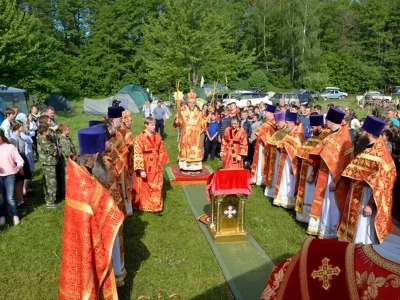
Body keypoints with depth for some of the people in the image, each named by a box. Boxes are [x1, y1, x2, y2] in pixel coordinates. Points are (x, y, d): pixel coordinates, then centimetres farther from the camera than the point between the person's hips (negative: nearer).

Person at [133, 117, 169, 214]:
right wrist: (141, 169, -22)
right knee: (143, 188, 11)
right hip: (145, 167, -5)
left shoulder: (157, 136, 2)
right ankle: (143, 206, 28)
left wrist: (161, 163, 13)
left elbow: (161, 151, 12)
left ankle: (156, 206, 25)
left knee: (156, 187, 12)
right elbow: (138, 154, -18)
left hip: (156, 167, 5)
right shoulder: (140, 138, -16)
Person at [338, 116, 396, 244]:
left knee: (362, 231, 4)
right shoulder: (366, 148, 6)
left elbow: (381, 184, -21)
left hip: (367, 197, -9)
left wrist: (371, 204, -20)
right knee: (354, 227, 20)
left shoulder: (380, 155, -21)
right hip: (357, 194, 9)